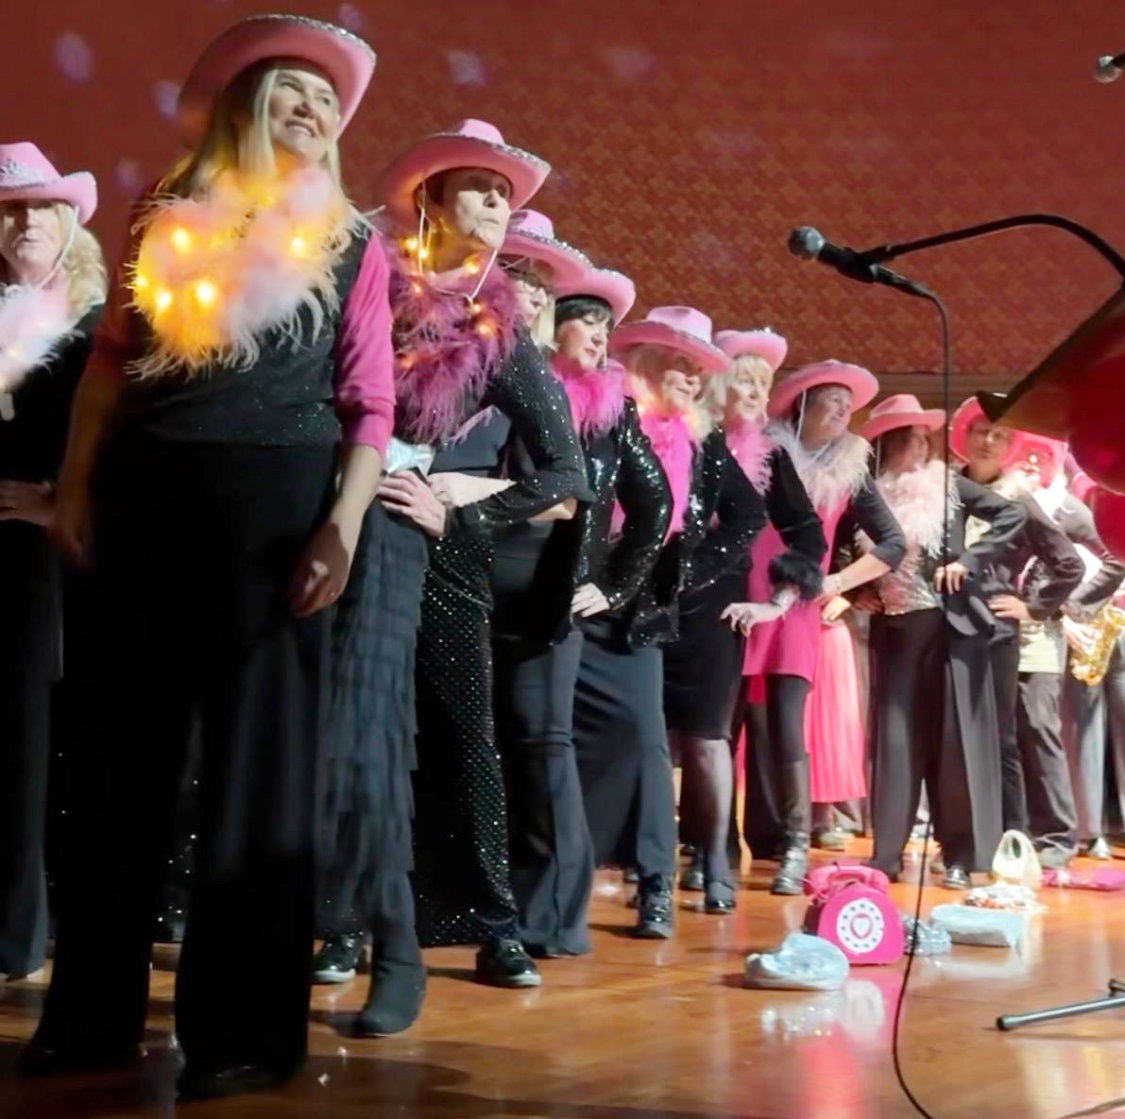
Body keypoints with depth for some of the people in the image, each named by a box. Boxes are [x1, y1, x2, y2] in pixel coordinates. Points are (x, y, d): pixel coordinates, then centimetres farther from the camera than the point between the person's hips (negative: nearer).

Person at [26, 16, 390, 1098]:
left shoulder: (350, 244, 7)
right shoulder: (167, 217, 12)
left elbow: (369, 405, 0)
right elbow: (110, 361, 12)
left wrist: (341, 527, -12)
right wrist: (76, 483, 4)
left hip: (274, 496, -2)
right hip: (144, 491, 3)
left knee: (257, 755, 0)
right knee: (121, 746, 7)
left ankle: (244, 1025, 8)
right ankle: (93, 1007, 19)